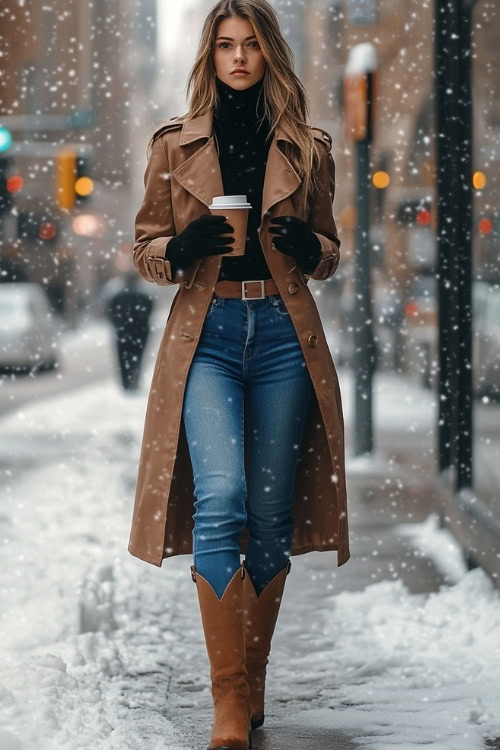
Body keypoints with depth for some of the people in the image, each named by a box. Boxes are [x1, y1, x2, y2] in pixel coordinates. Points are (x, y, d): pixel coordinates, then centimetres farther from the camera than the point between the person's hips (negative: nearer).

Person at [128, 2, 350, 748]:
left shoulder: (306, 148, 11)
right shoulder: (175, 144, 8)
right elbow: (146, 250, 12)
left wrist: (306, 244, -5)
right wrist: (185, 246, -10)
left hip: (284, 336, 2)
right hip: (207, 333, -2)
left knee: (272, 515, 3)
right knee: (221, 502, -18)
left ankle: (252, 687, 18)